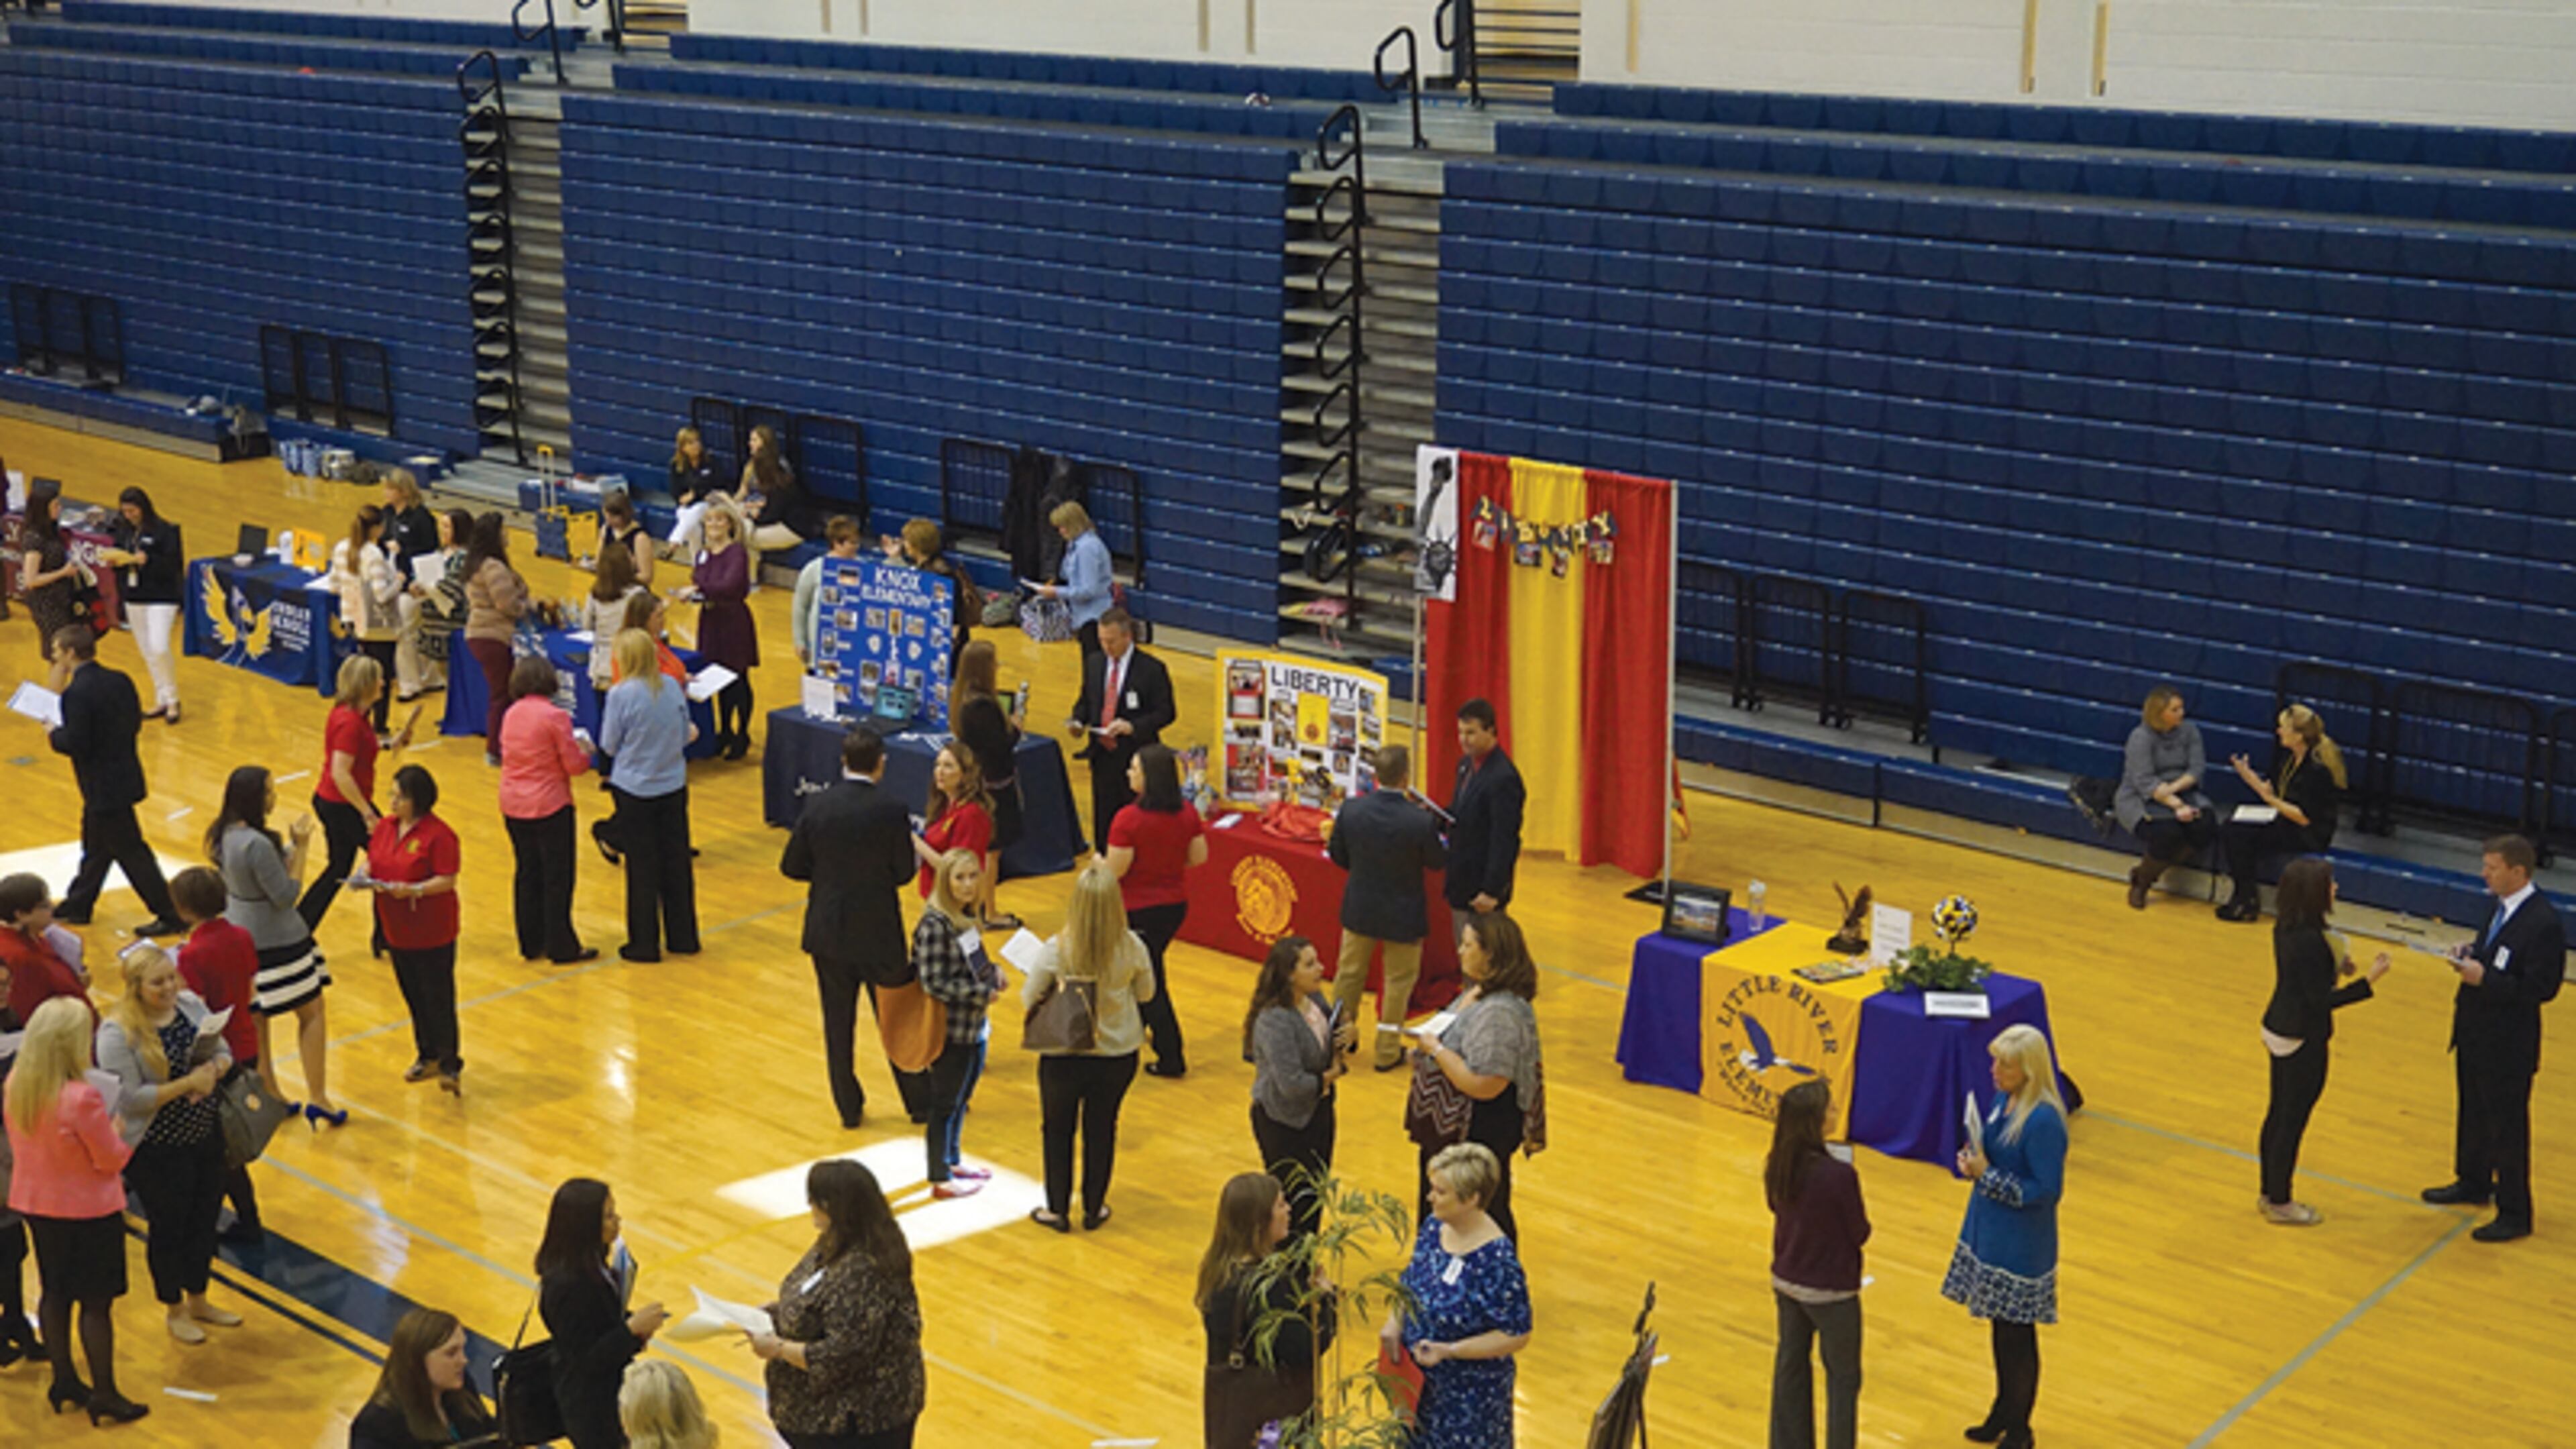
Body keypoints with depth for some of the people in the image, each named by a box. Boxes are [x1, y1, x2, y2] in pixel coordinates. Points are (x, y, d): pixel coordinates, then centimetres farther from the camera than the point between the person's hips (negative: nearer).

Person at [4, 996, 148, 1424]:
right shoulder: (82, 1099, -30)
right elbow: (112, 1159, -19)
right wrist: (118, 1131, 1)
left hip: (36, 1204, 7)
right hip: (88, 1211, -7)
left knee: (55, 1295, 21)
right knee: (96, 1303, 6)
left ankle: (63, 1382, 34)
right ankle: (104, 1396, 15)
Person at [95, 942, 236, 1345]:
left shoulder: (191, 1004, -3)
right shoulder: (117, 1033, -20)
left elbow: (223, 1052, 5)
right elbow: (130, 1098, -23)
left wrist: (213, 1071, -17)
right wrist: (187, 1084, -26)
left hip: (205, 1135, 6)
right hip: (156, 1150, -6)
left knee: (206, 1219, 19)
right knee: (169, 1228, 11)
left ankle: (198, 1300, 40)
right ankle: (175, 1311, 32)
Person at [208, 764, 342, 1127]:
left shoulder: (224, 834, 1)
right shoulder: (257, 845, -27)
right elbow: (285, 896, -21)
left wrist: (292, 845, 4)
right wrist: (301, 848, -18)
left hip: (239, 936, 9)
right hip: (274, 944, -9)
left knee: (253, 1019, 15)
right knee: (312, 1012, 6)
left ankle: (270, 1096, 27)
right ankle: (317, 1098, 8)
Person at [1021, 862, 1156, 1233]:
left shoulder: (1057, 950, -23)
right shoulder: (1131, 948, -17)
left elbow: (1029, 998, -11)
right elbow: (1146, 992, -1)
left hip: (1063, 1058, -2)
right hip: (1118, 1055, 2)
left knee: (1058, 1130, 19)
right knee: (1102, 1128, 20)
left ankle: (1057, 1210, 29)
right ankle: (1094, 1208, 33)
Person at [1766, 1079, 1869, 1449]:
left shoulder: (1777, 1168, -9)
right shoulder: (1840, 1175, -28)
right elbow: (1860, 1233, -16)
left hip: (1787, 1282, 6)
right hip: (1830, 1292, -6)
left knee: (1791, 1365, 21)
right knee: (1842, 1377, 12)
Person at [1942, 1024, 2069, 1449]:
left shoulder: (2044, 1121, -25)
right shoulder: (2003, 1099, 1)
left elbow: (2047, 1190, -23)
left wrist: (1987, 1175, -24)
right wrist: (1973, 1161, -7)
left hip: (2021, 1247, -8)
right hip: (1989, 1232, 8)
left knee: (2017, 1338, 7)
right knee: (2000, 1330, 21)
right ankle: (2003, 1414, 37)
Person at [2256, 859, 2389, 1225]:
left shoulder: (2286, 929, 1)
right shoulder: (2310, 940, -27)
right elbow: (2320, 1000, -23)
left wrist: (2334, 969, 2)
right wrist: (2369, 981, -24)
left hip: (2279, 1030, 9)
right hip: (2303, 1041, -9)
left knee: (2278, 1114, 19)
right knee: (2293, 1120, 5)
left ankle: (2271, 1193, 32)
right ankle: (2280, 1204, 19)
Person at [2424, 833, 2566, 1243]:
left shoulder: (2543, 924, -25)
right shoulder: (2504, 907, 3)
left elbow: (2540, 988, -25)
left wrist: (2483, 978, -27)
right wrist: (2472, 956, -2)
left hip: (2508, 1044, -9)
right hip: (2475, 1033, 9)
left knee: (2508, 1128, 3)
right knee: (2473, 1116, 25)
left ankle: (2515, 1214, 16)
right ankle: (2473, 1184, 44)